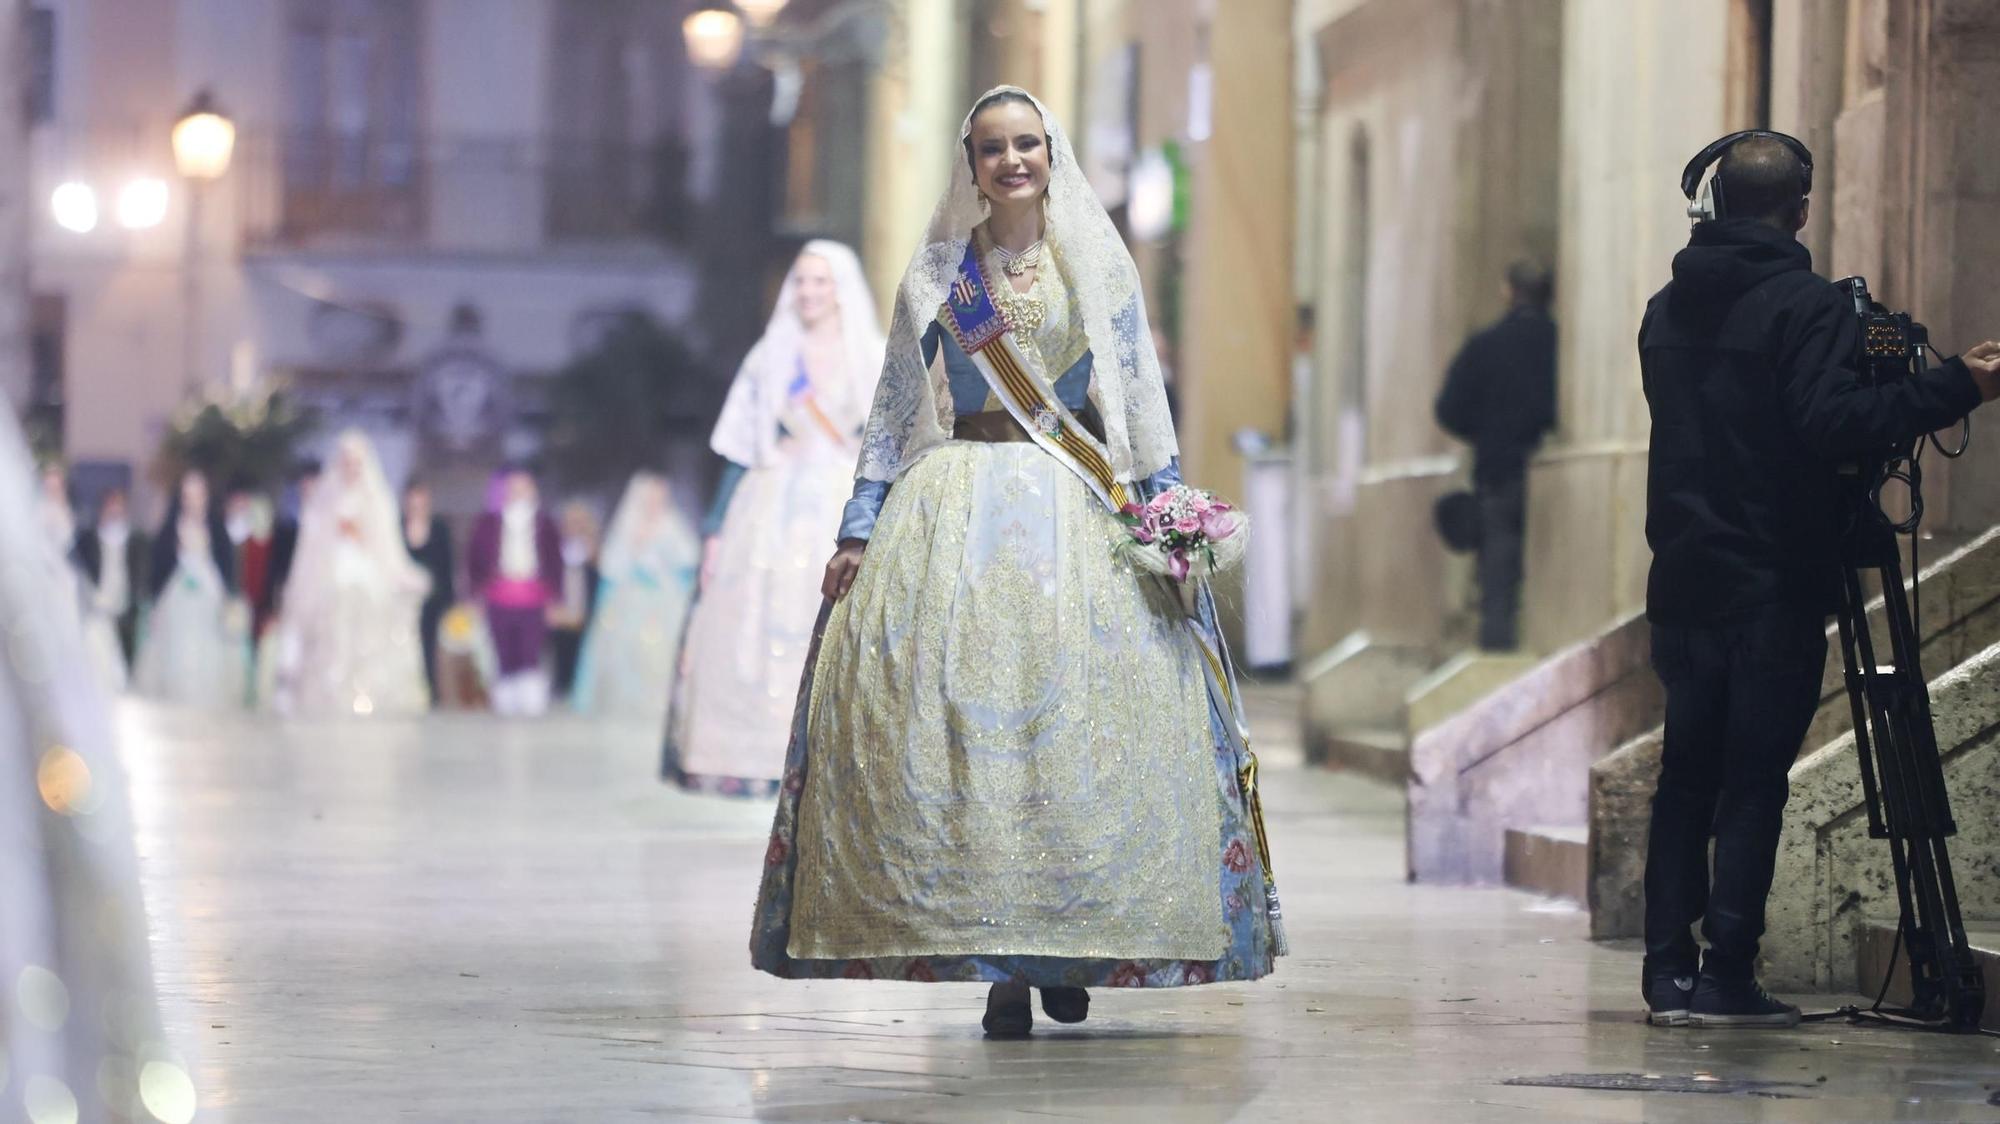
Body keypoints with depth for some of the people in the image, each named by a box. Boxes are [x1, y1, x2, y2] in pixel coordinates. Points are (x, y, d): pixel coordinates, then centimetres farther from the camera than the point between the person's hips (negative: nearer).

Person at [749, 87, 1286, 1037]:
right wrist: (858, 532, 6)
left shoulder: (1099, 267, 10)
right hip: (958, 509, 0)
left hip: (1079, 508, 0)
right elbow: (893, 412, 13)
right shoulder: (934, 276, 11)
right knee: (961, 719, -11)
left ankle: (1067, 954, 1)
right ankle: (999, 965, -9)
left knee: (1080, 714, -9)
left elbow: (1141, 396, 9)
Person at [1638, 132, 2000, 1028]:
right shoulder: (1807, 305, -11)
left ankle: (1670, 972, 8)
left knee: (1686, 776, 10)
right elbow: (1832, 424, -21)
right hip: (1774, 585, -6)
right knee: (1754, 779, -4)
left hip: (1683, 578, 6)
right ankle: (1727, 979, -6)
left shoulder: (1668, 307, 11)